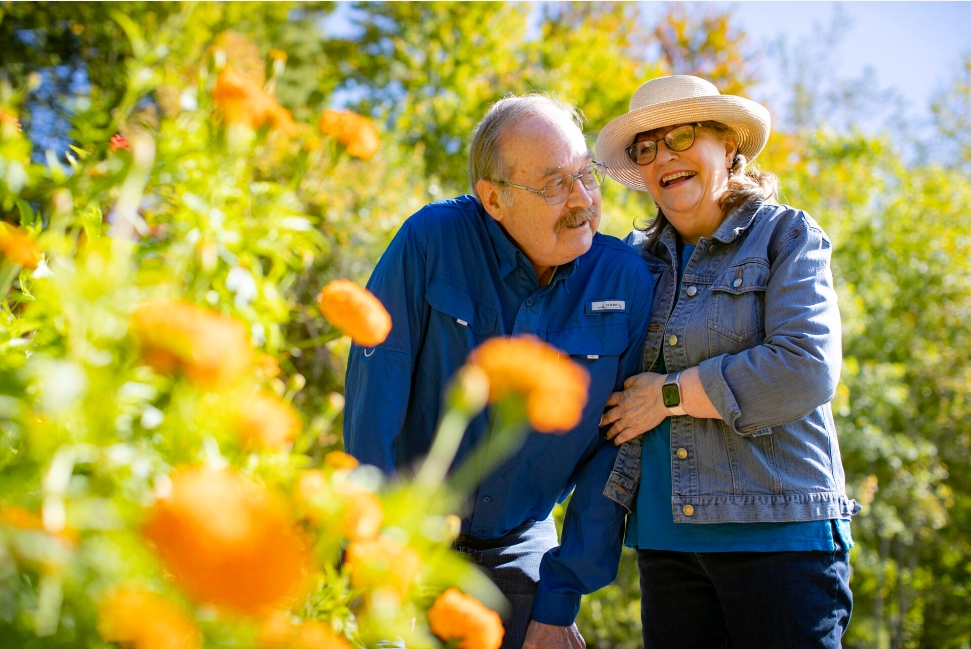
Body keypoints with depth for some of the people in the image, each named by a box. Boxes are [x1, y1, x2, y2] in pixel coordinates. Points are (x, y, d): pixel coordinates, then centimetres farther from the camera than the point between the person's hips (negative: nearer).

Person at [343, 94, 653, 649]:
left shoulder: (626, 283, -12)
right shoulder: (432, 240, -17)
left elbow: (612, 454, -6)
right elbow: (373, 402, -16)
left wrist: (560, 601, -6)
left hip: (520, 548, 2)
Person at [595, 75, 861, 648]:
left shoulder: (786, 234, 1)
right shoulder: (637, 258, 13)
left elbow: (806, 370, -14)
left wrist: (671, 395, -9)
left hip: (779, 532, -4)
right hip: (666, 539, 4)